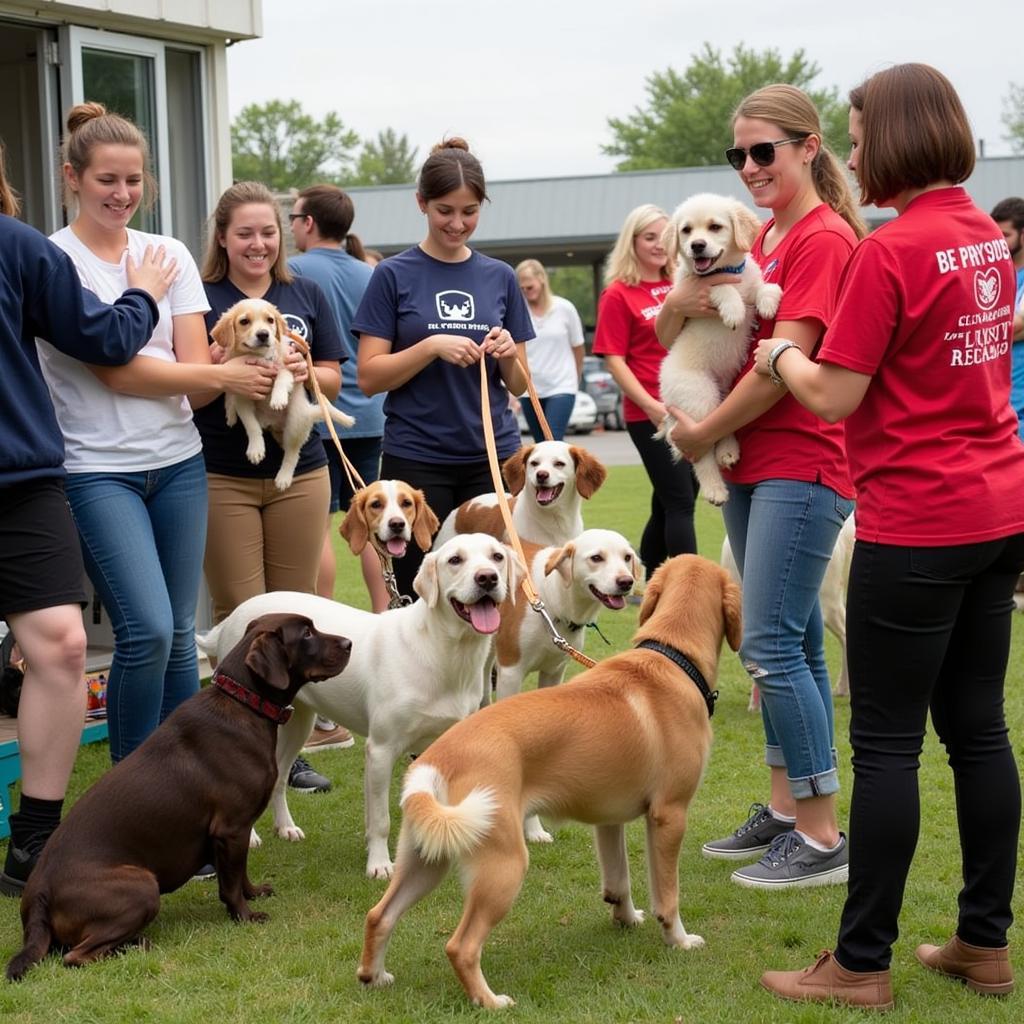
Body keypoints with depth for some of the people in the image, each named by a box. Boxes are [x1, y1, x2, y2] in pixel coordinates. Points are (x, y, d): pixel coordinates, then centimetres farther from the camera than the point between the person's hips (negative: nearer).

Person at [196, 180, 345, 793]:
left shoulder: (307, 296, 11)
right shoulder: (203, 299, 1)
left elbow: (333, 380, 11)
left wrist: (304, 371, -11)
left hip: (299, 472, 3)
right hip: (223, 477, -3)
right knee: (241, 615, -3)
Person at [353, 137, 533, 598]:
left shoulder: (500, 278, 9)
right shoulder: (394, 275, 0)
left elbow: (519, 386, 13)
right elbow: (369, 377, -4)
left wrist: (507, 354, -8)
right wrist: (432, 346, -17)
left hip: (492, 456, 3)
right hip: (417, 460, -3)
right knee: (423, 597, 0)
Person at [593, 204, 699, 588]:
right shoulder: (618, 294, -3)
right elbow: (615, 360, -7)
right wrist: (651, 405, -17)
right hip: (649, 414, -6)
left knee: (668, 503, 13)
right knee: (680, 503, -8)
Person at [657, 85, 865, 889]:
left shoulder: (825, 237, -12)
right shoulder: (764, 238, 15)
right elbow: (671, 338, 15)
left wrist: (702, 435, -9)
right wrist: (679, 304, -8)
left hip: (801, 467, -9)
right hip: (752, 465, 9)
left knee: (772, 645, -10)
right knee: (794, 642, 13)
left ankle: (823, 838, -3)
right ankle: (786, 807, 21)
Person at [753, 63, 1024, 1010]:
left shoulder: (891, 251, -16)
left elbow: (833, 395, -15)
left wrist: (777, 355, 4)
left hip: (915, 525, -8)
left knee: (886, 743, -1)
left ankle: (862, 965, 7)